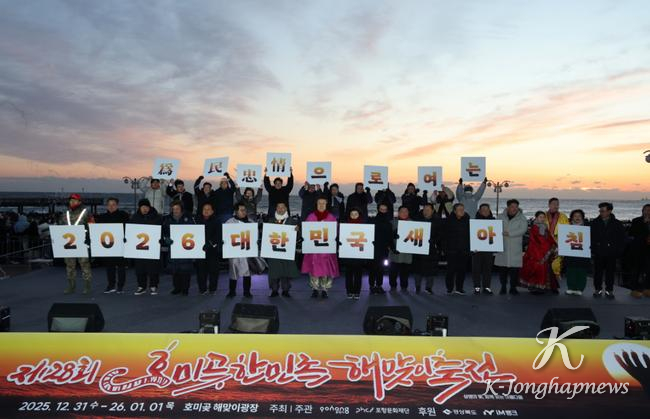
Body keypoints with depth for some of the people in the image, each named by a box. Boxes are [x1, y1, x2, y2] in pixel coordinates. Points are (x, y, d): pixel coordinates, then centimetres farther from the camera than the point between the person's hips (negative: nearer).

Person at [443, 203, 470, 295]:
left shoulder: (467, 220, 6)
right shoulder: (449, 220, -1)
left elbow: (470, 234, 9)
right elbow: (445, 235, -1)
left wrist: (469, 247, 3)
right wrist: (445, 248, -6)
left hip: (464, 249, 2)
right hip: (452, 249, -2)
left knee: (462, 269, 4)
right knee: (451, 269, -2)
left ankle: (459, 288, 13)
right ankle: (449, 289, 8)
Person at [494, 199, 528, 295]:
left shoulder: (522, 218, 4)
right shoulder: (501, 217, 12)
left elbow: (523, 229, -10)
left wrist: (509, 233, -16)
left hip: (515, 247, -2)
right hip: (502, 246, 2)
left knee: (514, 268, -3)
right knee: (502, 268, 3)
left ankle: (513, 288, 8)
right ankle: (503, 287, 15)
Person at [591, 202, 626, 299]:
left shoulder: (617, 224, 2)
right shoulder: (594, 223, 3)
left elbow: (621, 240, 5)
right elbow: (590, 237, 3)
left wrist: (619, 251, -3)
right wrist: (592, 250, -4)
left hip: (611, 253, 0)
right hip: (598, 253, 1)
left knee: (610, 272, 5)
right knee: (598, 272, 6)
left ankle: (609, 291, 15)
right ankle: (598, 289, 17)